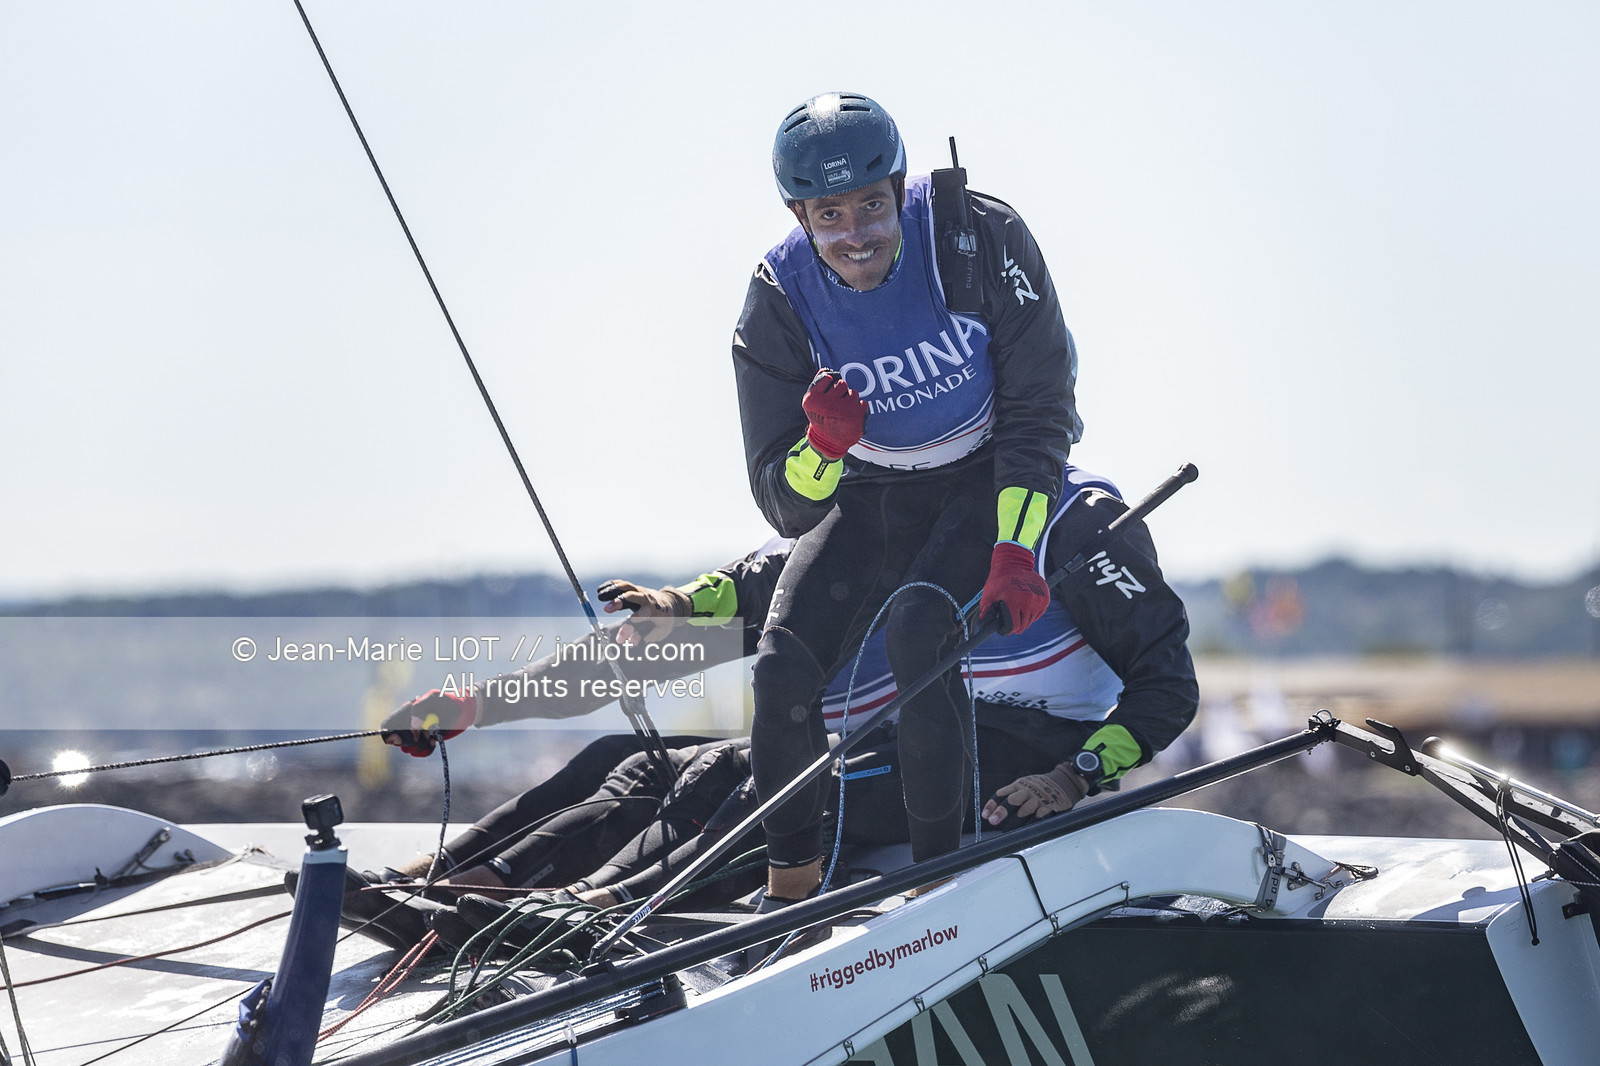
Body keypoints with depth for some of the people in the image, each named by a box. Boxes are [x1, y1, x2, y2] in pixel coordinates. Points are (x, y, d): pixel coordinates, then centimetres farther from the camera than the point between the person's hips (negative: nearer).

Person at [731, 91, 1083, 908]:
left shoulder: (979, 236, -24)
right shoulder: (779, 300, -17)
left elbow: (1038, 409, -17)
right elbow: (787, 508, -14)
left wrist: (1013, 550, -29)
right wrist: (821, 447, -38)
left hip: (986, 478, -3)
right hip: (868, 493, 3)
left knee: (918, 628, -31)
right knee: (782, 670, -16)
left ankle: (938, 868, -21)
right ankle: (789, 889, 4)